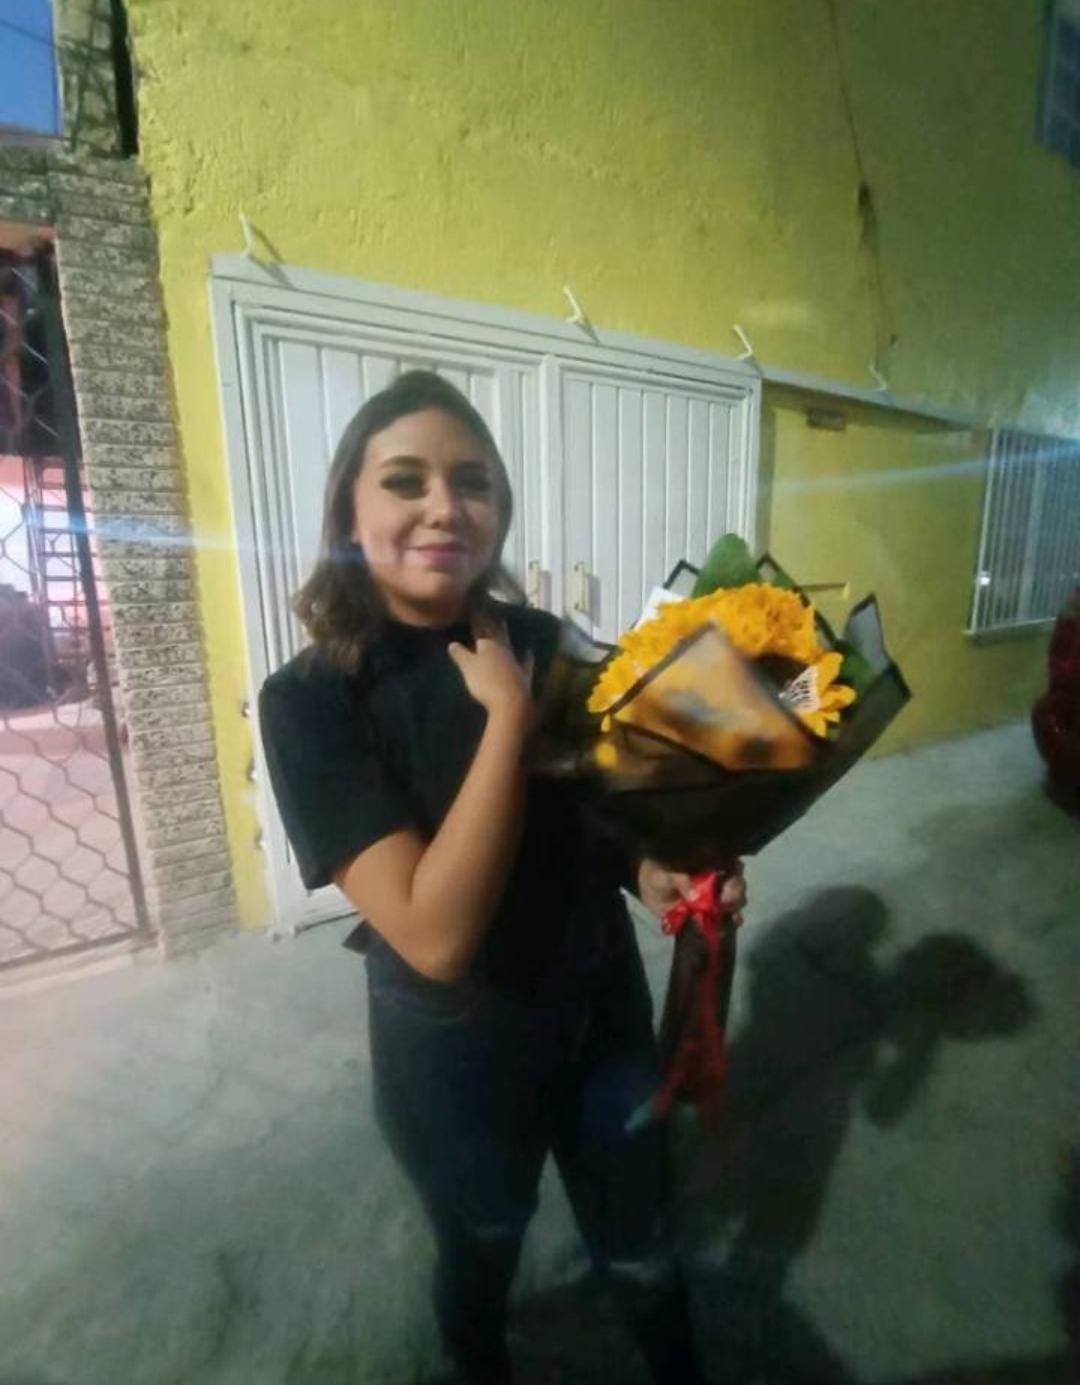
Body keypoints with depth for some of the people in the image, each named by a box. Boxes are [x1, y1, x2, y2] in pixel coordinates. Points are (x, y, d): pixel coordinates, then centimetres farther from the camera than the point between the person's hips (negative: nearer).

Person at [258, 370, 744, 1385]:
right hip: (456, 1051, -2)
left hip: (603, 1009, 3)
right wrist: (506, 713, -28)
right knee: (480, 1255, 29)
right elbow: (436, 936, -30)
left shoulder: (552, 645, -9)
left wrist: (656, 873, -15)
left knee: (639, 1250, 27)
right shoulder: (310, 700, -22)